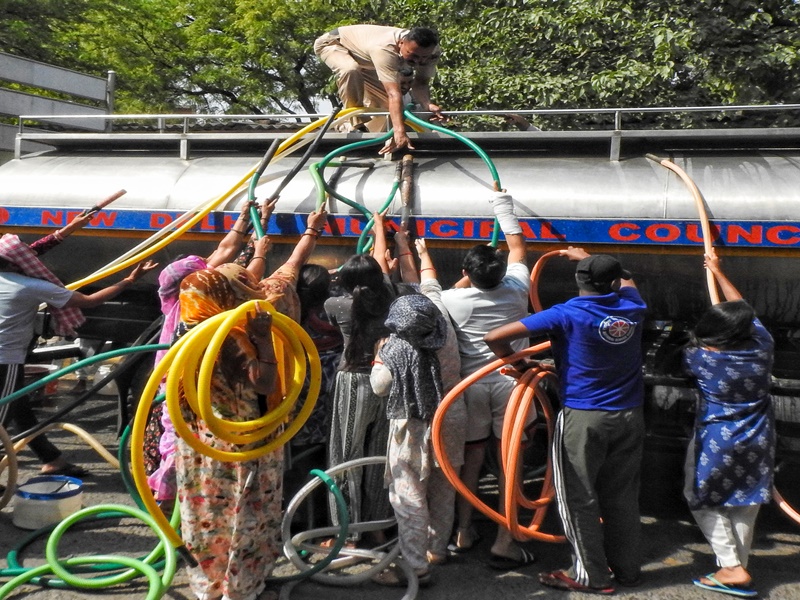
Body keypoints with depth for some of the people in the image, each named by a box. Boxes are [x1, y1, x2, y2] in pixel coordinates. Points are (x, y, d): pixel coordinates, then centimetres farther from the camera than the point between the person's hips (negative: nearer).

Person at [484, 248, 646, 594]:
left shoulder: (566, 315, -13)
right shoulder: (632, 307, -1)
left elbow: (495, 337, -17)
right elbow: (626, 279, 27)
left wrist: (518, 364, 1)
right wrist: (588, 258, 37)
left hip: (583, 418, -5)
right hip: (629, 416, 6)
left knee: (579, 499, 7)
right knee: (622, 496, 16)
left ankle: (591, 576, 15)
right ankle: (626, 568, 29)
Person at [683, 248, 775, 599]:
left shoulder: (702, 358, -21)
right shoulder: (762, 347, -10)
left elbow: (689, 352, 5)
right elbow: (743, 308, 7)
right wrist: (718, 272, 18)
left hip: (716, 443, -4)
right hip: (757, 443, 5)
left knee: (702, 499, 13)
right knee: (744, 506, 16)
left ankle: (732, 568, 5)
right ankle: (737, 568, 26)